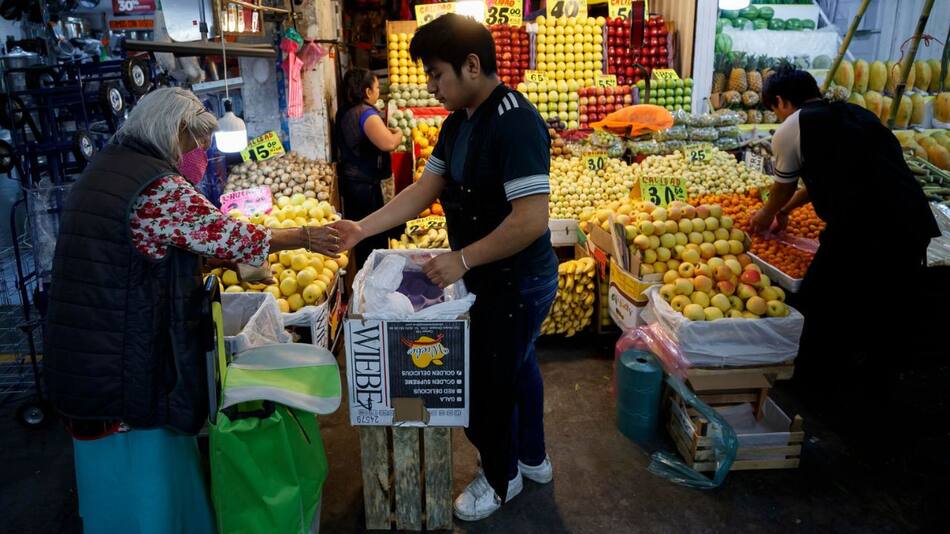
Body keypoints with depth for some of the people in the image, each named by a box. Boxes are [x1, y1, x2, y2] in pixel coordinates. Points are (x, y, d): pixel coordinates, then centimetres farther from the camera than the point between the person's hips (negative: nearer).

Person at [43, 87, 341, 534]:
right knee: (144, 471, 7)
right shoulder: (161, 188, -19)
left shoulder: (103, 170, 12)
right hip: (131, 364, -9)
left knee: (114, 477, 23)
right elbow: (231, 237, -16)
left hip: (82, 358, 9)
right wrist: (306, 237, -4)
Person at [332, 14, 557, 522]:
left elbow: (532, 219, -30)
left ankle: (500, 478, 32)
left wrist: (462, 259, -24)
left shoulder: (515, 122, -25)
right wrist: (363, 228, -3)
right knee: (516, 366, 24)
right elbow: (424, 189, 5)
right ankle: (532, 457, 46)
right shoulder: (460, 122, 5)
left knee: (486, 383, 6)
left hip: (517, 283, -9)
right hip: (492, 278, 9)